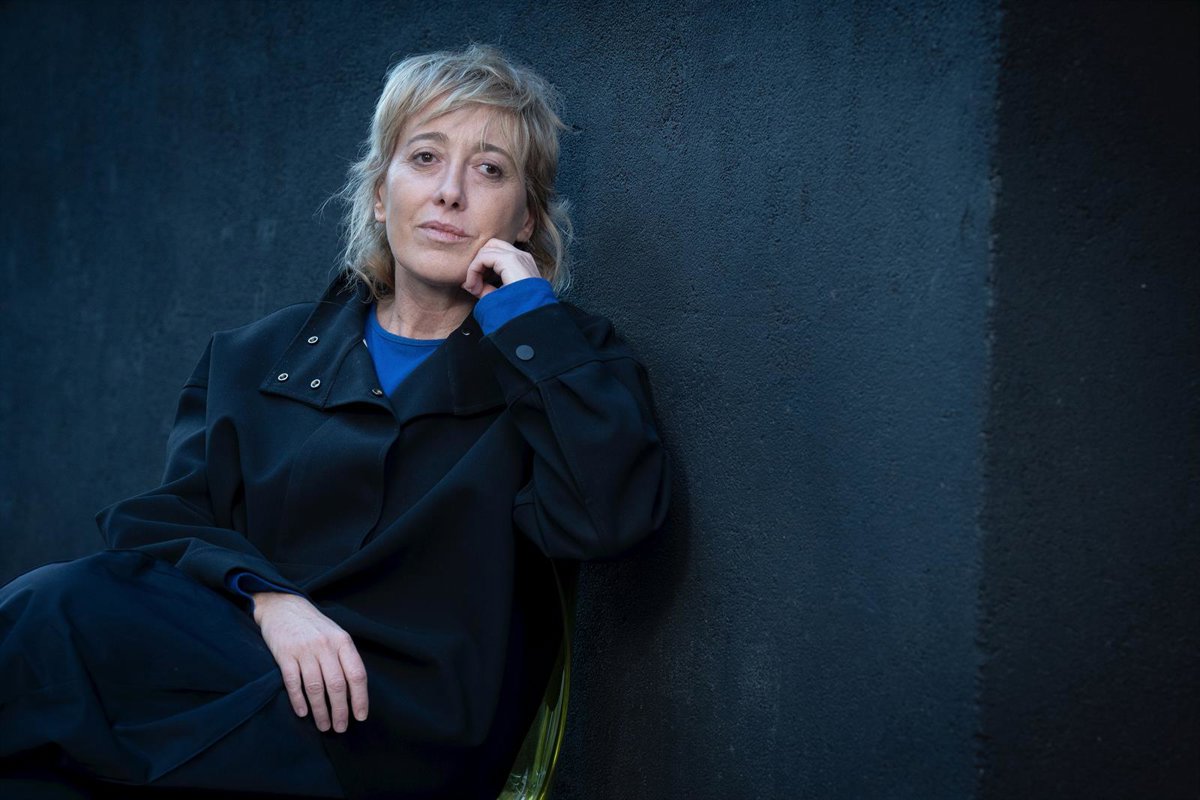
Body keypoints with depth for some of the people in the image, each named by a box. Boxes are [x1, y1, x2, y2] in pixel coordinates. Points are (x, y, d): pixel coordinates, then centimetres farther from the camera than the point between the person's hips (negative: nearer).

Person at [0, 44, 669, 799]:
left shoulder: (558, 363, 12)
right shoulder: (253, 359, 20)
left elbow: (608, 515, -10)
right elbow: (164, 520, 8)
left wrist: (528, 314, -4)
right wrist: (263, 596, -14)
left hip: (406, 733, -3)